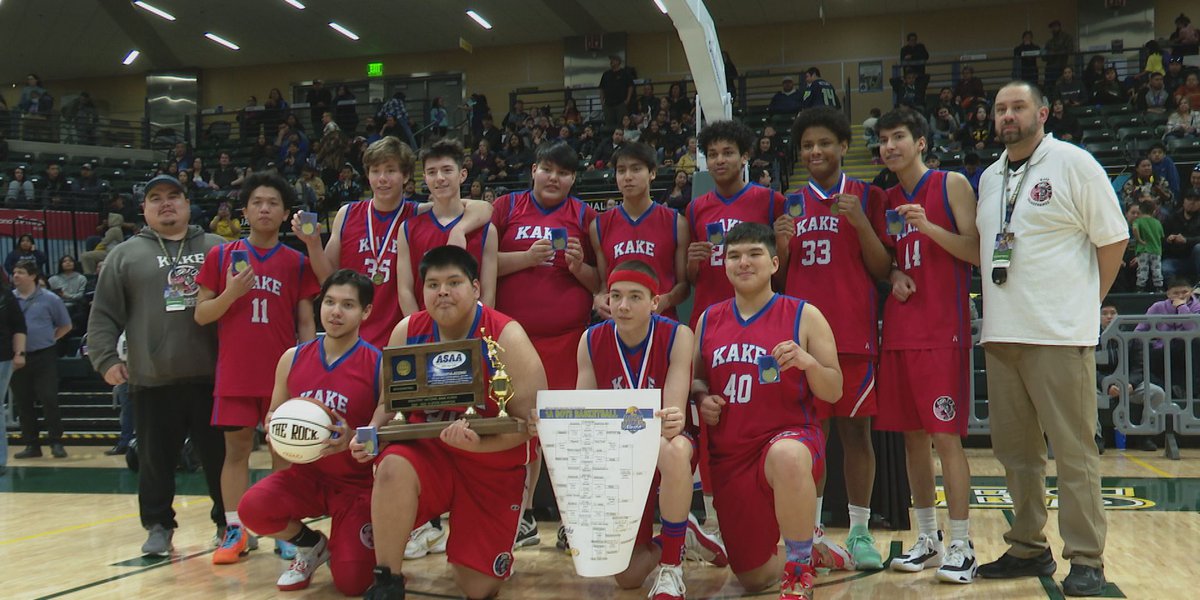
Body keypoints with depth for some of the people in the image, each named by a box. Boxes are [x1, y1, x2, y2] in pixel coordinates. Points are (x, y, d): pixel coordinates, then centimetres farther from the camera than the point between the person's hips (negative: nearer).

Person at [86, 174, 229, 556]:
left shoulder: (217, 249, 10)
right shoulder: (125, 255, 9)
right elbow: (104, 314, 7)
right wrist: (106, 359, -1)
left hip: (212, 377, 0)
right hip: (152, 381, 0)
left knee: (220, 455, 6)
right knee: (156, 459, 7)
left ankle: (228, 522, 20)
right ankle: (158, 525, 21)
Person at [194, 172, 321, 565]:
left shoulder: (296, 263, 5)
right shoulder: (221, 256, 5)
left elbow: (306, 322, 5)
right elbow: (201, 315, 4)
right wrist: (230, 294, -14)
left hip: (283, 371, 0)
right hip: (234, 372, 0)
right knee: (236, 448, 4)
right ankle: (235, 531, 12)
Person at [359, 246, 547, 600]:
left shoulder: (507, 338, -16)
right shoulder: (408, 332, -4)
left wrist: (478, 442, -34)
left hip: (494, 466, -2)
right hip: (429, 453, 2)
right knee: (393, 469, -36)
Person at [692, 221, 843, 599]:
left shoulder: (804, 316, -2)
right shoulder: (709, 320, 9)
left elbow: (833, 393, -2)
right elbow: (696, 379, 20)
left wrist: (807, 361, -21)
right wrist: (701, 397, -3)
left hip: (789, 436, -4)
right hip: (728, 454, 4)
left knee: (787, 457, -44)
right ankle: (811, 548, 42)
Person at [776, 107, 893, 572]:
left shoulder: (867, 198, 5)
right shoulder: (790, 204, 13)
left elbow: (883, 271, 0)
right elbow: (778, 277, 14)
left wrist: (861, 223, -14)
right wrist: (781, 244, -6)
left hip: (854, 333, -2)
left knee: (855, 431, 1)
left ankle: (859, 534, 9)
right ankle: (812, 534, 11)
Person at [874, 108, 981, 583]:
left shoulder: (952, 186, -1)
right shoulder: (887, 201, 16)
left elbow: (977, 252, -8)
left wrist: (929, 226, -20)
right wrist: (893, 275, 0)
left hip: (943, 329, -6)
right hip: (899, 327, 6)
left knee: (946, 435, -7)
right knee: (912, 434, 8)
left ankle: (961, 546, -1)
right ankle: (927, 539, 18)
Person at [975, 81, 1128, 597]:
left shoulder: (1073, 164, -3)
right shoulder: (989, 178, 15)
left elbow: (1112, 239, -2)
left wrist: (1085, 302, 0)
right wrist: (1004, 304, 13)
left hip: (1060, 335, -6)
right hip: (1001, 335, 6)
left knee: (1073, 450, -2)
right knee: (1015, 450, 12)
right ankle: (1028, 549, 23)